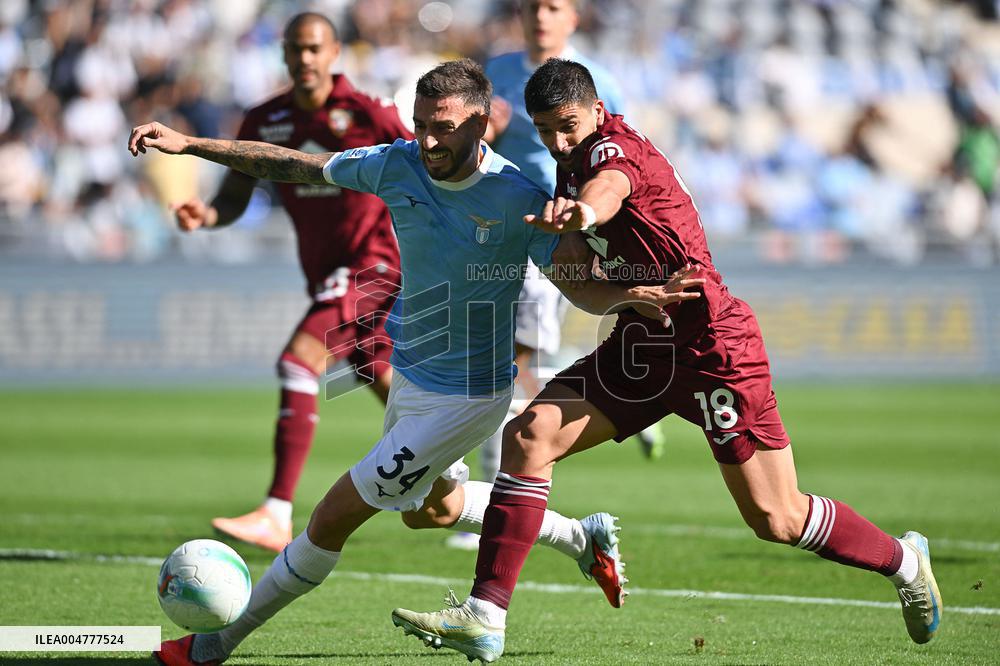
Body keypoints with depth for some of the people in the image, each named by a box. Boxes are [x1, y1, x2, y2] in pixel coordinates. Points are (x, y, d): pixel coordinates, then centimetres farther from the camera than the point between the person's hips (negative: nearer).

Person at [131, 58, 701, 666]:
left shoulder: (520, 199, -24)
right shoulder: (398, 165, -11)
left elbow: (585, 288, -23)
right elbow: (290, 165, -2)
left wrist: (633, 295, -45)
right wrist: (188, 144, -7)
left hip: (463, 396, -7)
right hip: (410, 372, 7)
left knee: (335, 516, -6)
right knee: (433, 509, 31)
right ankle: (583, 538, 49)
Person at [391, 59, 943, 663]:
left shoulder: (614, 147, -16)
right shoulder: (574, 163, 9)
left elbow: (610, 187, -45)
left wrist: (581, 211, -65)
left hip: (712, 347, -8)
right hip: (639, 347, 8)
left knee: (778, 519, -3)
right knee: (528, 436, -12)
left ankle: (905, 560, 24)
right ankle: (485, 617, -11)